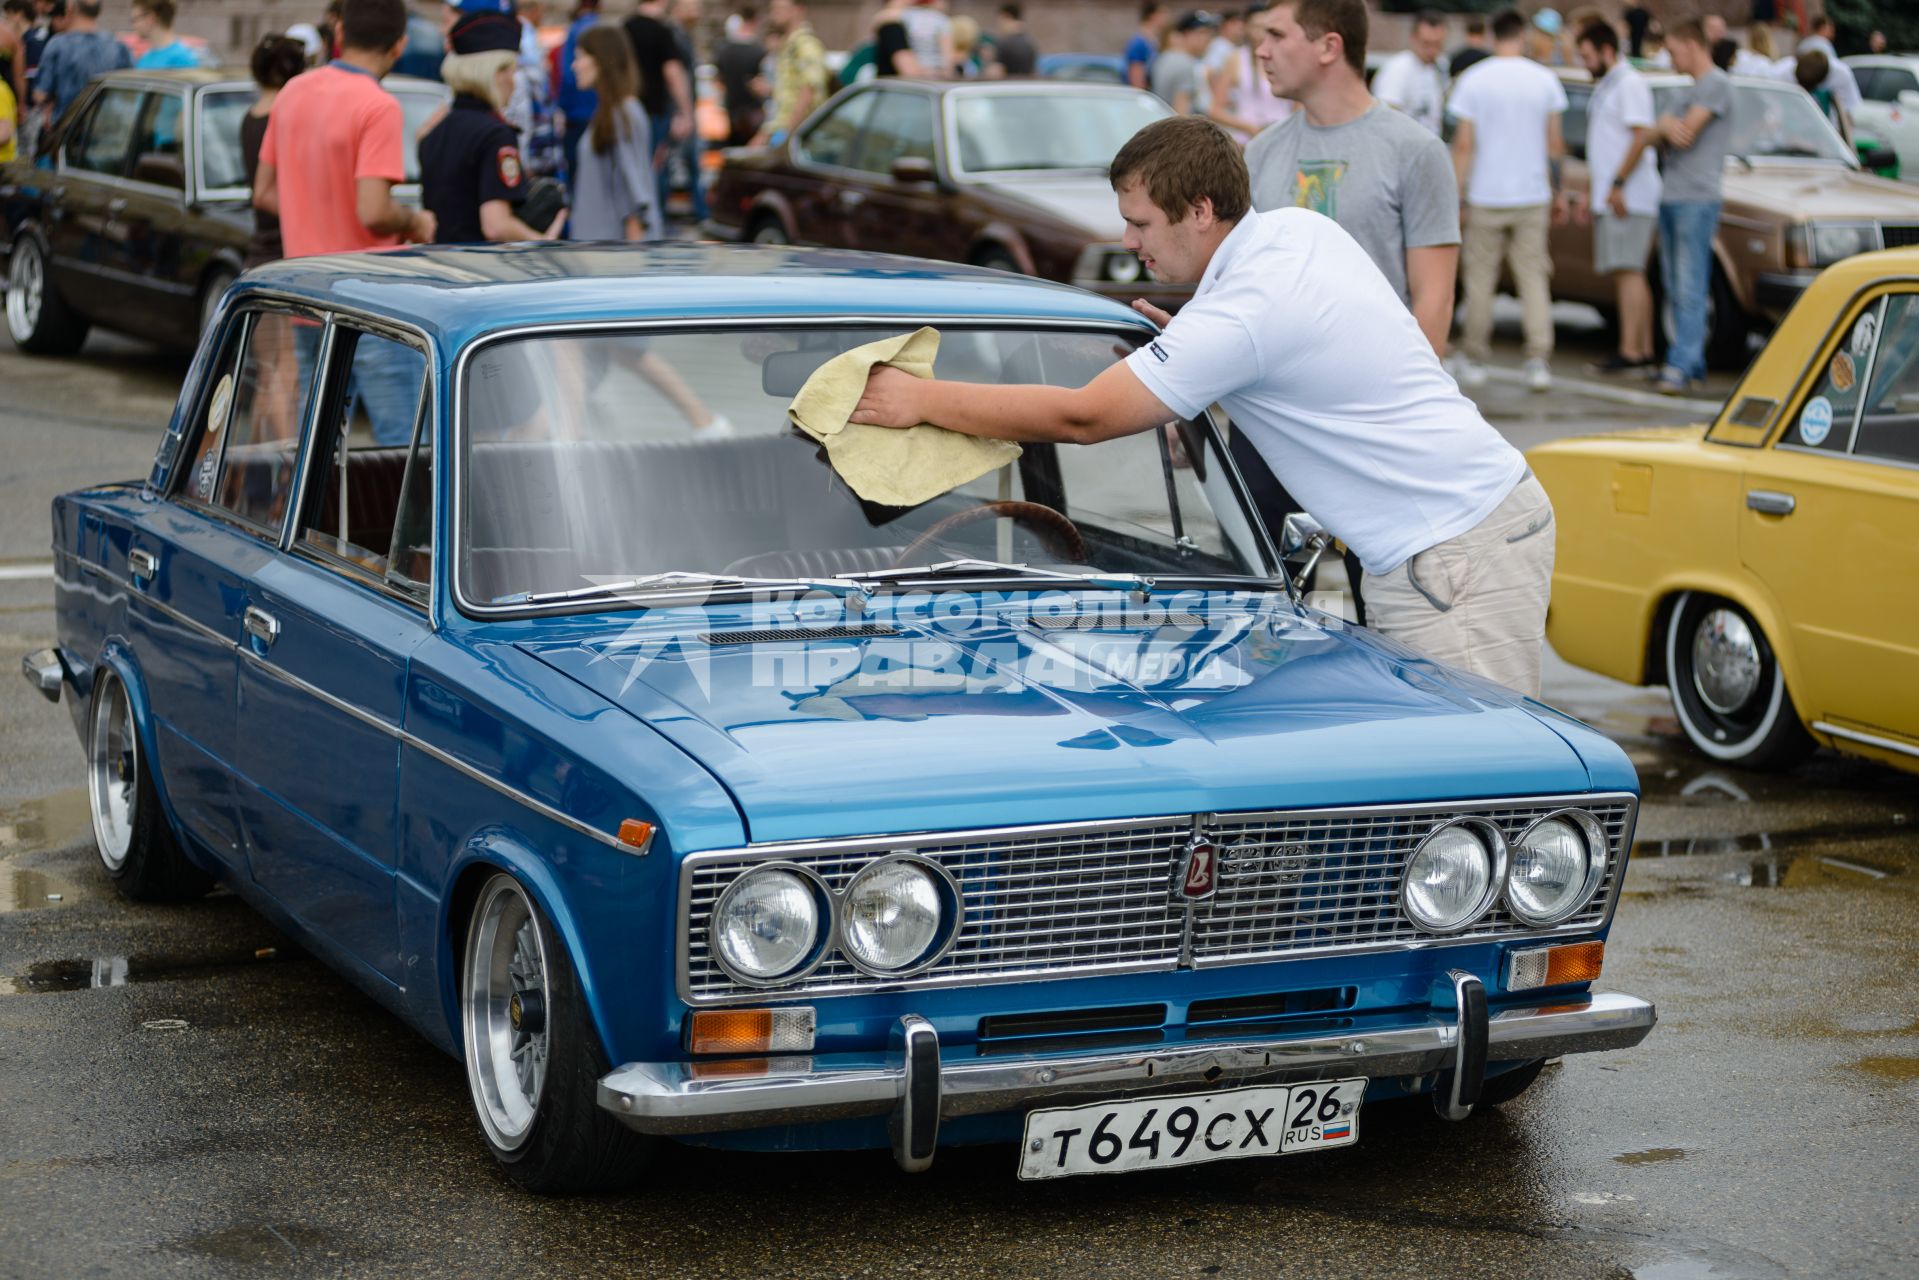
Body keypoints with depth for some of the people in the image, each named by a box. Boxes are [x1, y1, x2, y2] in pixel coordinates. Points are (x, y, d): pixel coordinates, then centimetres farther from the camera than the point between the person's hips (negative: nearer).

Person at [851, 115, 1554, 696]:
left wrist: (923, 399, -12)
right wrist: (1186, 345, 12)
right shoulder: (1299, 227, 7)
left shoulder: (1241, 315, -21)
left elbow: (1082, 418, -18)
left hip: (1458, 556, -10)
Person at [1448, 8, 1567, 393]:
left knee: (1480, 279, 8)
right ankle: (1539, 360, -7)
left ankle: (1474, 361, 14)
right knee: (1533, 278, 4)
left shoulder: (1473, 80, -5)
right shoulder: (1544, 80, 1)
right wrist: (1558, 192, 15)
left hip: (1486, 197, -2)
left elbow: (1463, 144, -6)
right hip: (1532, 197, 2)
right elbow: (1554, 142, 6)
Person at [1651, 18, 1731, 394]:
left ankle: (1682, 366, -18)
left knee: (1690, 288, -13)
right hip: (1670, 197, 9)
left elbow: (1687, 132, -14)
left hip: (1697, 198, -9)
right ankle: (1693, 363, 14)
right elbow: (1667, 143, 16)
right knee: (1675, 288, 9)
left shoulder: (1717, 84, -6)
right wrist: (1666, 128, -6)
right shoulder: (1684, 92, 22)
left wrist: (1665, 125, 7)